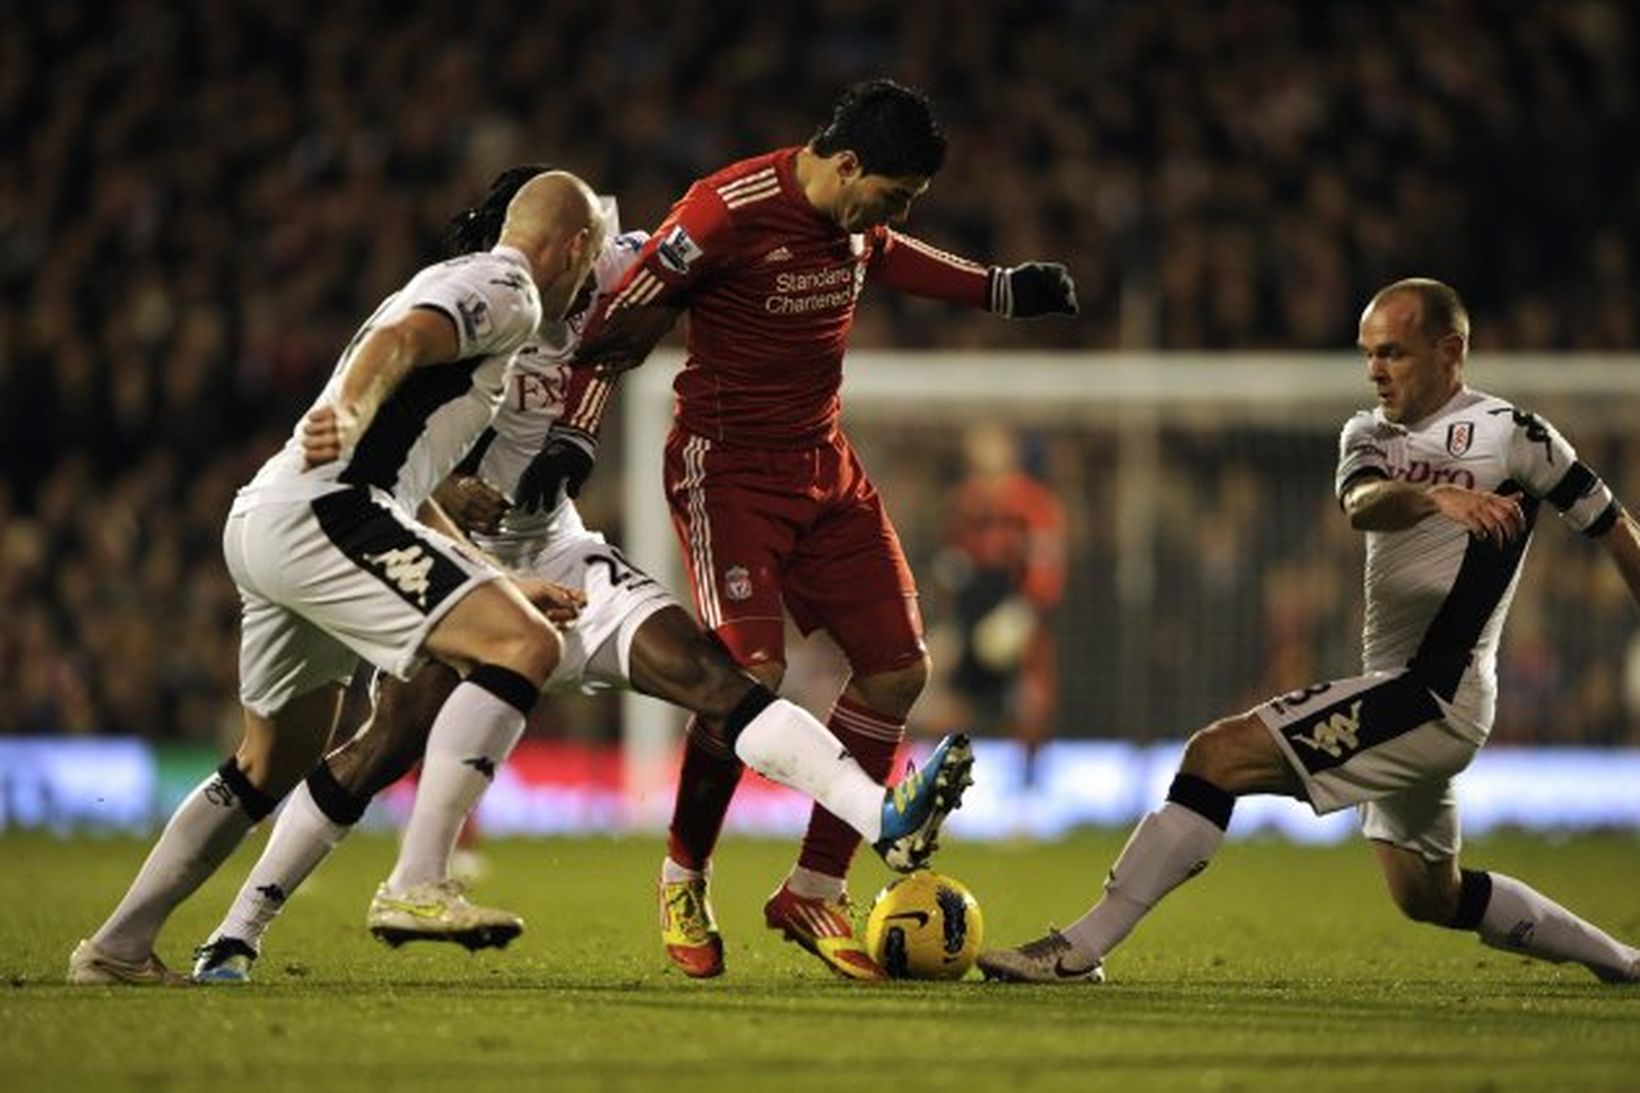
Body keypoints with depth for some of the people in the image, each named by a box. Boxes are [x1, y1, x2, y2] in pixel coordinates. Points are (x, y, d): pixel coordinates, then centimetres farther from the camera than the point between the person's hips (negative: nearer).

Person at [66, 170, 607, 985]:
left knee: (274, 763, 24)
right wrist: (350, 413, -39)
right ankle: (417, 883, -27)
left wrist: (502, 586, 40)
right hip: (322, 512, -10)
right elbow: (398, 340, -20)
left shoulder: (454, 285, 33)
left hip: (259, 525, 10)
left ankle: (117, 947, 26)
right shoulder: (506, 292, 2)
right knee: (525, 649, -17)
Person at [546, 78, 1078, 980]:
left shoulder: (856, 218, 2)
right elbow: (621, 321, -15)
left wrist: (1002, 289, 27)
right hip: (726, 468, -8)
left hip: (823, 464, 8)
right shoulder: (730, 212, -21)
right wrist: (573, 435, -21)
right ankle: (682, 880, 1)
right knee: (753, 670, -22)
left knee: (898, 669, 1)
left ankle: (814, 893, 11)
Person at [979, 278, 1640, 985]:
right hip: (1398, 694, 9)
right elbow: (1361, 503, -11)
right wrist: (1433, 497, -33)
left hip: (1436, 696, -9)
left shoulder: (1510, 434, -6)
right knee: (1427, 896, 23)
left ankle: (1080, 951, -20)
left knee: (1219, 755, -19)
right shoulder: (1369, 433, 12)